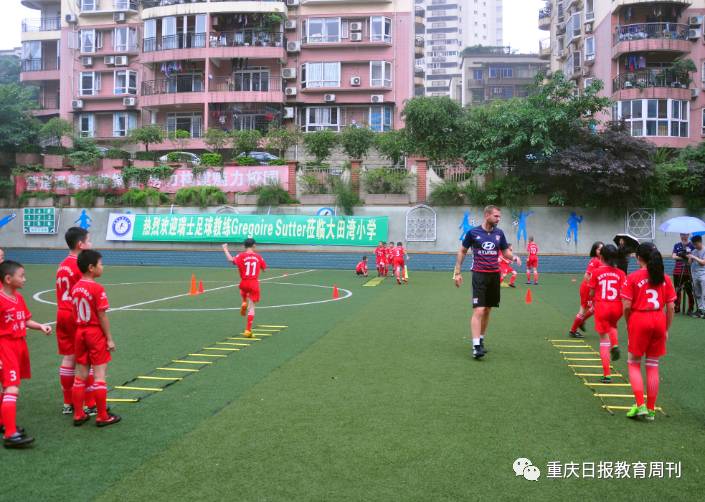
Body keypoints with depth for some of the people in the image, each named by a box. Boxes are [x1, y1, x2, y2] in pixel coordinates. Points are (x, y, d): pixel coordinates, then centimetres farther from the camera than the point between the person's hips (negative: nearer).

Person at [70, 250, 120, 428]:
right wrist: (110, 339, -10)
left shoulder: (75, 287, 4)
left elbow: (76, 314, 8)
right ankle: (102, 417, 6)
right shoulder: (97, 289, -17)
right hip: (96, 334, -7)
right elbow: (102, 316, -16)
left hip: (80, 333, 7)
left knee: (81, 376, 13)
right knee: (100, 376, 0)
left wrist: (81, 331, 15)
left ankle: (78, 415, 20)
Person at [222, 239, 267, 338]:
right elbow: (264, 268, 11)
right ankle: (248, 330, -2)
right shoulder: (258, 256, 3)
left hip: (244, 283, 0)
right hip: (254, 283, 0)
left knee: (243, 292, 40)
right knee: (251, 307, 2)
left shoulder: (241, 255, -4)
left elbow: (232, 260, -21)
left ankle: (244, 303, 11)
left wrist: (226, 250, -10)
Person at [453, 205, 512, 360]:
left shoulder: (499, 233, 6)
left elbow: (505, 252, 13)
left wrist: (513, 257, -11)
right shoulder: (473, 232, -5)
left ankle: (481, 340, 25)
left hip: (494, 275, 5)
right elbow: (462, 251, 5)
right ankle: (476, 346, -14)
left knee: (487, 310, 11)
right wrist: (457, 272, 2)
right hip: (479, 275, -5)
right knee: (478, 311, -13)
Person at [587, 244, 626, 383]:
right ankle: (615, 345, 8)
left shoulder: (597, 272, -3)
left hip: (601, 306, -2)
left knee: (604, 339, 4)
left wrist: (593, 303, 21)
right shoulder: (620, 273, 0)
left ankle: (607, 374, 2)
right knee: (612, 324, 36)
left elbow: (591, 293, 2)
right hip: (616, 307, 2)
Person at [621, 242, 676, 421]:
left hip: (639, 320, -4)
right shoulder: (665, 278, 3)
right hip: (659, 321, 4)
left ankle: (640, 406, -1)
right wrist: (666, 329, 13)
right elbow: (671, 307, 3)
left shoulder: (633, 277, -8)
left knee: (634, 364, 11)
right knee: (653, 366, 11)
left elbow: (627, 306, -11)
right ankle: (651, 410, 17)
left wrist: (628, 323, 6)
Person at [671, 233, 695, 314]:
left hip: (688, 271, -3)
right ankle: (677, 308, 13)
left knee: (689, 290, -2)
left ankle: (691, 308, 6)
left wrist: (686, 255, -21)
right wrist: (682, 257, -13)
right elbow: (673, 256, 1)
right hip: (677, 270, 3)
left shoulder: (692, 245, 2)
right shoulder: (677, 245, 10)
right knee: (677, 290, 6)